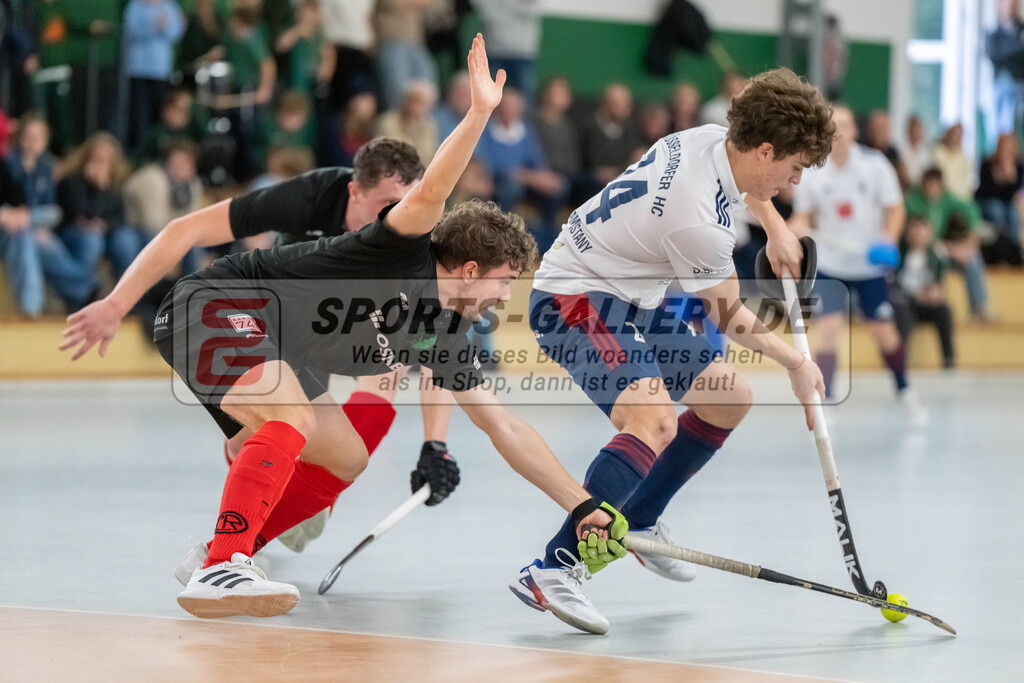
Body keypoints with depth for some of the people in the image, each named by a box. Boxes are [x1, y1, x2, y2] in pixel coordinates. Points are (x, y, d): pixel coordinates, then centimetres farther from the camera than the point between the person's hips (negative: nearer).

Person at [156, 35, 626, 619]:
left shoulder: (442, 334, 7)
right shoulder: (404, 255, -16)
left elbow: (505, 428, 11)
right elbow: (429, 196, -39)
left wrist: (585, 507, 9)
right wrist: (480, 111, -48)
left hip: (264, 349, 10)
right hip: (216, 307, -10)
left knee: (344, 458, 15)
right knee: (295, 419, -32)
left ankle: (223, 553, 20)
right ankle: (219, 570, -38)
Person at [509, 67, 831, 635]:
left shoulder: (711, 138, -7)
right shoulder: (699, 222, -30)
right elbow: (730, 319, -12)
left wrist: (775, 228, 21)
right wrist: (798, 365, 2)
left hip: (630, 299, 10)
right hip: (575, 297, -10)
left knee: (730, 399, 17)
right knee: (655, 421, -33)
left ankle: (637, 522, 33)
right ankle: (550, 571, -37)